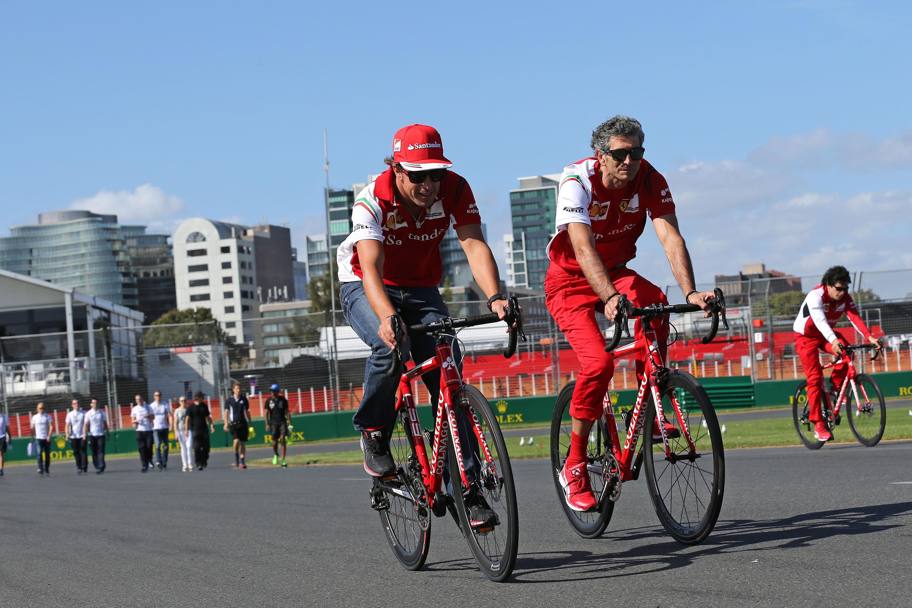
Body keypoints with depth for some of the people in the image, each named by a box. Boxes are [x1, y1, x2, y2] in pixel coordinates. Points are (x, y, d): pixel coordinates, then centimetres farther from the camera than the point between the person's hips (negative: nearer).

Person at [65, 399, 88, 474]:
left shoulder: (84, 413, 5)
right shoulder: (70, 414, 9)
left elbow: (85, 423, 1)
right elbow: (67, 425, 3)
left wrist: (84, 433, -12)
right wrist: (67, 433, -13)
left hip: (82, 436, -2)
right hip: (73, 436, 2)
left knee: (83, 451, -7)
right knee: (76, 452, 3)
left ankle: (84, 467, -4)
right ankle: (79, 467, 9)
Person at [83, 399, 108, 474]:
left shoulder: (102, 412, 8)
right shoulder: (88, 413, 3)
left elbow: (105, 423, 13)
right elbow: (86, 424, 0)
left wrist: (107, 433, 11)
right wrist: (85, 434, -11)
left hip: (101, 434, 0)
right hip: (92, 435, 0)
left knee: (101, 451, -9)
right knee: (94, 452, 2)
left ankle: (101, 467, -13)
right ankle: (96, 467, 11)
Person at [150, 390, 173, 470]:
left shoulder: (165, 405, 6)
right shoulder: (151, 406, 3)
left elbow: (169, 416, 0)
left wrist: (170, 426, -12)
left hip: (165, 428, 3)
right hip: (156, 428, -3)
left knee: (165, 446, 6)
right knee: (158, 445, -18)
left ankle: (164, 463, 16)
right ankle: (158, 461, -27)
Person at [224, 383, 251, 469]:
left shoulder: (244, 399, 8)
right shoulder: (229, 400, 3)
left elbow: (247, 411, 14)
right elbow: (226, 412, 4)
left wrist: (249, 423, 12)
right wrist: (226, 424, -5)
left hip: (243, 423, 2)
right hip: (234, 423, -2)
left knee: (243, 443, 2)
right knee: (236, 440, -18)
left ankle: (242, 462, 8)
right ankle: (236, 458, 4)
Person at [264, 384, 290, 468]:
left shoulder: (283, 400, 4)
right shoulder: (269, 401, 3)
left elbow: (287, 412, 7)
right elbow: (267, 413, 5)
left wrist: (289, 423, 2)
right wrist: (267, 424, -2)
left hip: (282, 422, 0)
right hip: (273, 422, 0)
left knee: (283, 439, -13)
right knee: (274, 441, -1)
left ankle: (283, 459, -11)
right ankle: (275, 455, 30)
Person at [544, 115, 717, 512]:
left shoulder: (650, 181, -16)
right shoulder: (577, 182, -26)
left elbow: (670, 237, -26)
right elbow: (583, 248, -39)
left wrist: (690, 292, -42)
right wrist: (609, 298, -54)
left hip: (616, 272, 4)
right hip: (570, 281, -4)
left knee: (654, 305, -31)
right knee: (598, 361, -25)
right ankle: (574, 467, -10)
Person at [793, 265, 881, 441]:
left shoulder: (845, 298, -12)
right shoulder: (815, 296, -29)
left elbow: (855, 318, -24)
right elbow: (819, 320, -44)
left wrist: (869, 337, -40)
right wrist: (833, 341, -61)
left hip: (826, 335, 5)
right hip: (806, 336, -5)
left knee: (845, 353, -26)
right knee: (814, 378, -13)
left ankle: (835, 387, -1)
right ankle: (818, 425, -10)